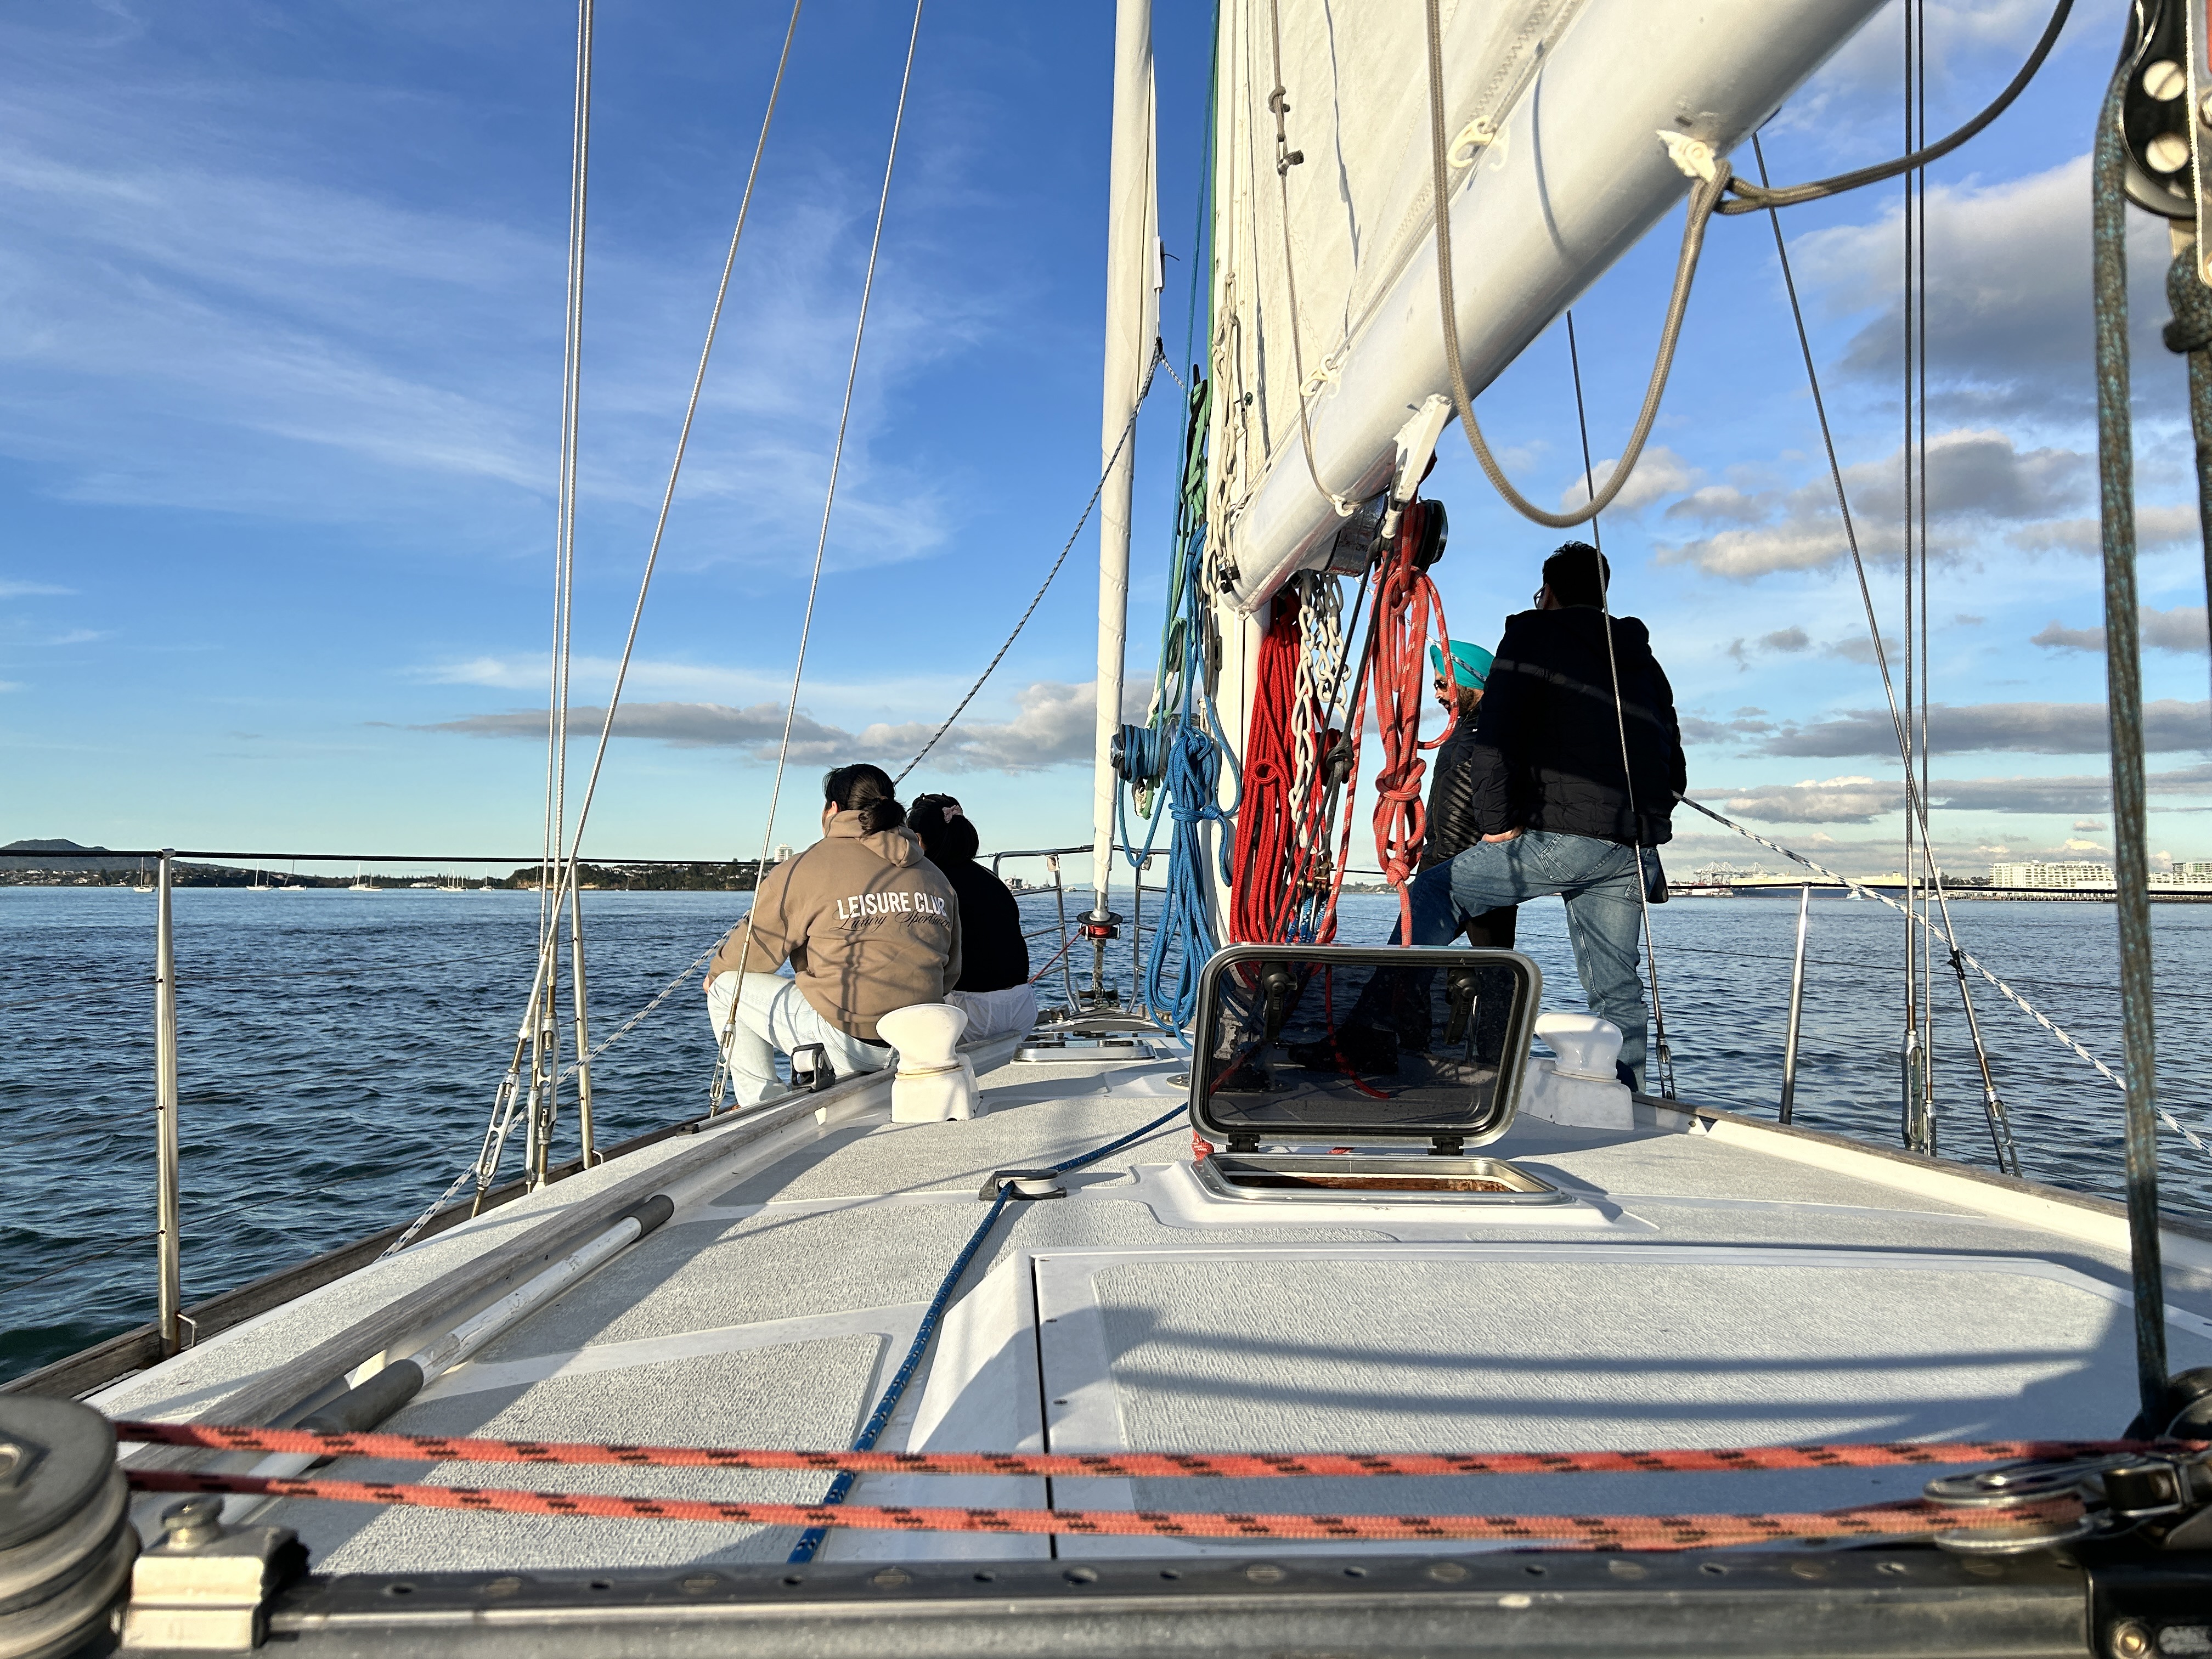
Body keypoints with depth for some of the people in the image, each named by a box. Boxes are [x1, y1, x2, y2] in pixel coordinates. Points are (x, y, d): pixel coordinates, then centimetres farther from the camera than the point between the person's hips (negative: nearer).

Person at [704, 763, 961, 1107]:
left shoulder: (804, 869, -6)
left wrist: (716, 974, 25)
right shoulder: (936, 876, 10)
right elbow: (950, 973, 15)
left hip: (846, 1044, -7)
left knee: (726, 988, 13)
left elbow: (754, 946, 3)